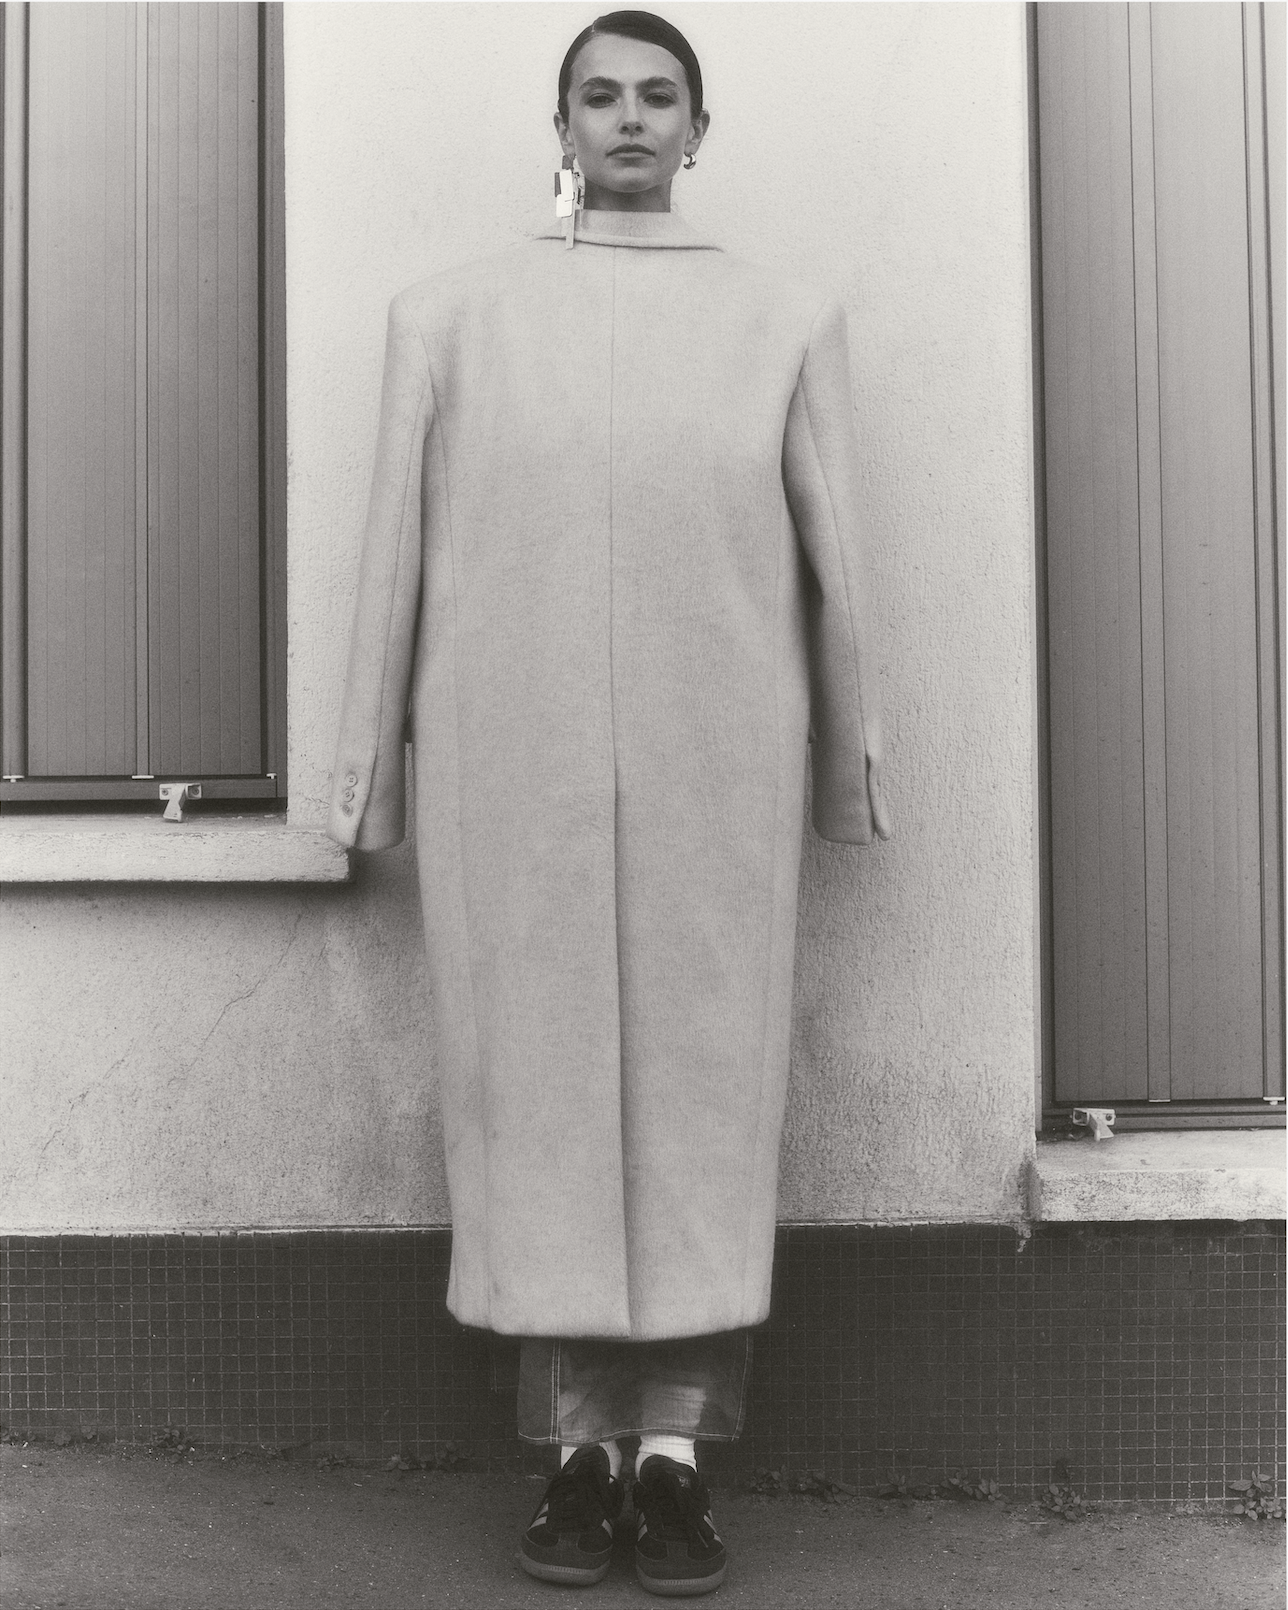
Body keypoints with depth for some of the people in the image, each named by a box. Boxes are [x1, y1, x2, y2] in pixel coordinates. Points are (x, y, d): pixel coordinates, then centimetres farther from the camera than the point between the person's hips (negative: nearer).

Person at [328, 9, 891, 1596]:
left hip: (713, 767, 0)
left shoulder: (786, 322, 9)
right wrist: (370, 761, 6)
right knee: (537, 1073, 2)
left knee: (702, 1074, 0)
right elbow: (394, 552, 7)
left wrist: (852, 752, 11)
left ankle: (675, 1445, 10)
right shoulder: (452, 314, 9)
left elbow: (835, 560, 10)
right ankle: (576, 1442, 12)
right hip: (513, 763, 0)